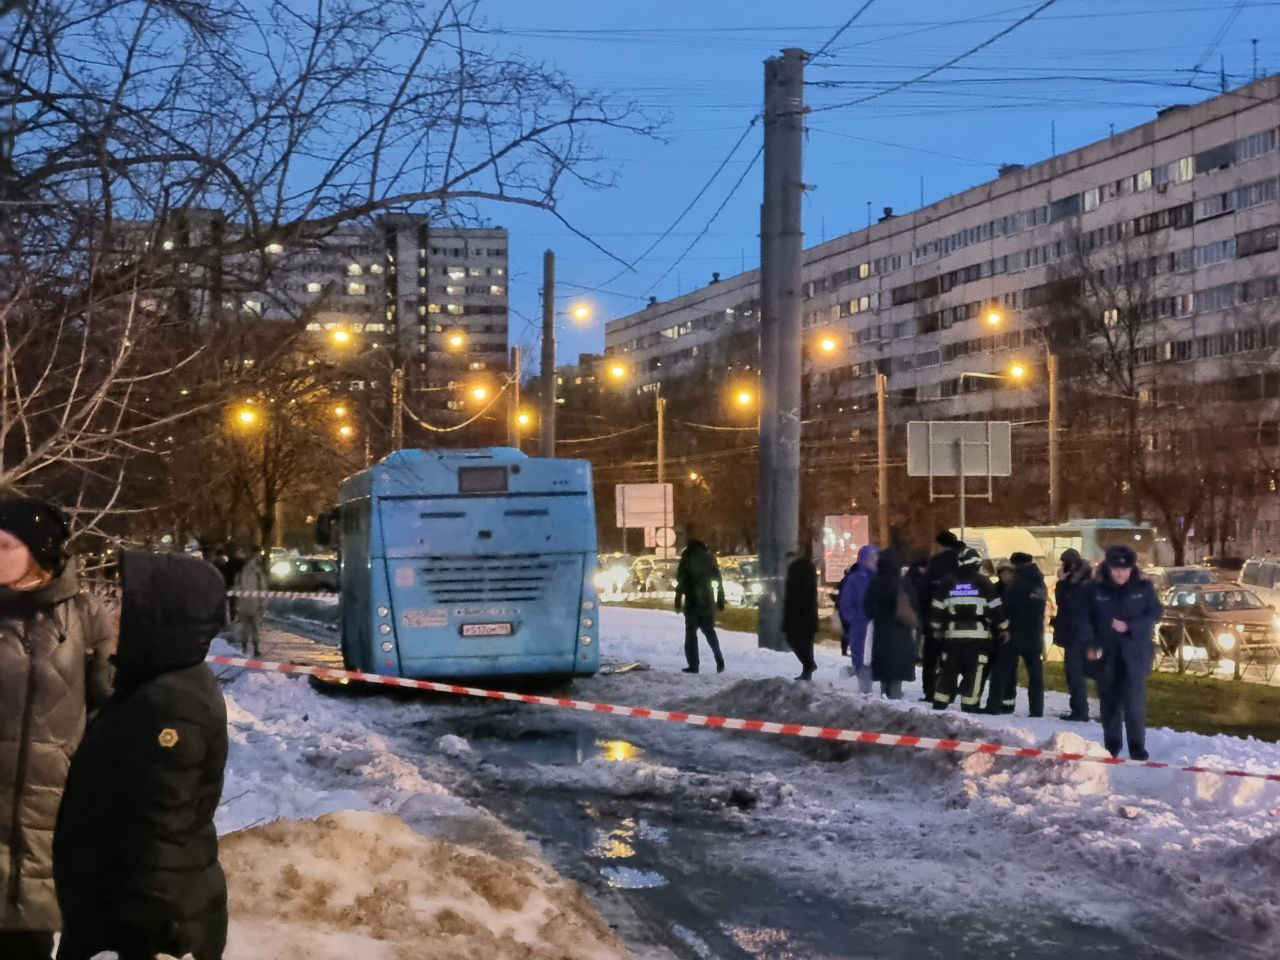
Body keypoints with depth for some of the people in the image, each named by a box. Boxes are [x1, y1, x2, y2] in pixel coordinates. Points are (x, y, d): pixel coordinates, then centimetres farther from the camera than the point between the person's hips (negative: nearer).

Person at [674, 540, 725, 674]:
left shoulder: (686, 559, -3)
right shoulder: (709, 559, 7)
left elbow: (680, 583, -6)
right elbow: (719, 581, 6)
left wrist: (678, 603, -4)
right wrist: (720, 601, 10)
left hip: (691, 602, -4)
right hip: (708, 601, 4)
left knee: (691, 632, 3)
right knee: (709, 630, 16)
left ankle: (693, 665, -3)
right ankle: (719, 660, 1)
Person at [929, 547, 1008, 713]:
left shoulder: (948, 582, 8)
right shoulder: (983, 582, -1)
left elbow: (937, 609, 10)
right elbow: (996, 609, -2)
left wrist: (937, 630, 20)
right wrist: (1003, 630, 7)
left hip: (953, 634, 3)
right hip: (978, 634, -3)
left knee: (948, 670, 10)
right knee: (974, 671, -1)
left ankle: (940, 703, 10)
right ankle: (970, 705, -5)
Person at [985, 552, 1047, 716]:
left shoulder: (1016, 584, -12)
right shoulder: (1041, 585, 10)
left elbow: (1004, 606, -12)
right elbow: (1042, 607, 16)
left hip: (1014, 636, -6)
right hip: (1035, 637, 6)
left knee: (1001, 670, -1)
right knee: (1036, 673, 8)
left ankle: (994, 705, -6)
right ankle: (1037, 709, 6)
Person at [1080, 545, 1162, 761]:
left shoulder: (1143, 587, -2)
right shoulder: (1096, 589, -2)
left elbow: (1156, 613, -1)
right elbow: (1086, 619, 1)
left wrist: (1130, 627, -14)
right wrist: (1090, 644, -12)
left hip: (1134, 653, -1)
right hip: (1106, 653, 1)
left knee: (1134, 700, -9)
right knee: (1109, 701, 8)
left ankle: (1137, 746, -1)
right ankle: (1111, 746, 20)